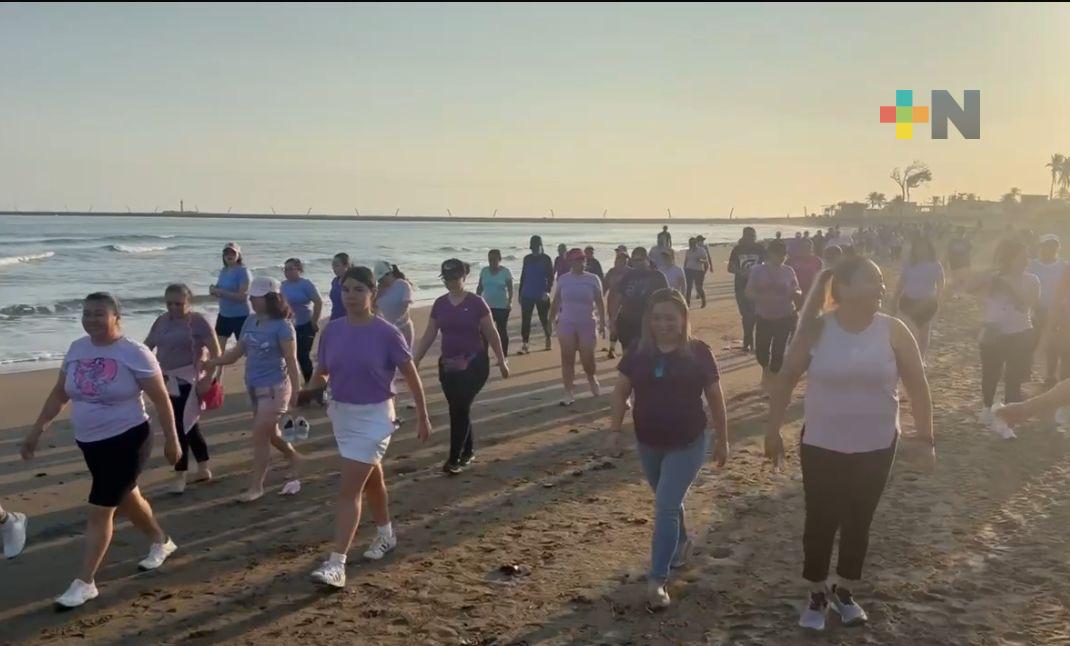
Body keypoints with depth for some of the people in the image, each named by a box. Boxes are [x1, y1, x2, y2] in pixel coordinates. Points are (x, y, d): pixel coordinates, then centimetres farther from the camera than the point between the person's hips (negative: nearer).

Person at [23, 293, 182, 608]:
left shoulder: (134, 353, -15)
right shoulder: (76, 349, 2)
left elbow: (161, 398, -10)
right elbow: (59, 394, 13)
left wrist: (171, 439, -8)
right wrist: (37, 430, 10)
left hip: (126, 441, -7)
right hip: (90, 443, 7)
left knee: (99, 511, -5)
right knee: (125, 499, 22)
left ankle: (84, 583, 6)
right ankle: (161, 542, 45)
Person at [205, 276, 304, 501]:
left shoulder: (282, 326, -16)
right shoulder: (250, 322, 5)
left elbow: (291, 361, -15)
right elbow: (237, 352, 11)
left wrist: (295, 393, -16)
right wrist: (212, 362, -3)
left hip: (274, 388, -7)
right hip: (254, 387, 7)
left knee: (260, 435, -4)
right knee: (269, 433, 18)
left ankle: (256, 487, 6)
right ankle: (294, 458, 43)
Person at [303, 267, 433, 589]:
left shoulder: (386, 333, -15)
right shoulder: (333, 330, -2)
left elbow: (411, 375, -8)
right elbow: (322, 373, 9)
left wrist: (423, 417, -4)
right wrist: (307, 390, -9)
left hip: (373, 417, -5)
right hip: (341, 414, 5)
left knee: (348, 489, -11)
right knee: (370, 479, 23)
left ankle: (336, 564, -8)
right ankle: (385, 534, 43)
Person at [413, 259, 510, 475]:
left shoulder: (476, 303, -8)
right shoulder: (440, 304, 5)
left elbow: (491, 334, -3)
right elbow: (429, 335, 9)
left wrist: (502, 362, -1)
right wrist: (415, 360, 5)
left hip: (474, 364, -5)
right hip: (448, 365, 5)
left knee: (460, 408, -10)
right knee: (458, 409, 9)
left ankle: (455, 458, -4)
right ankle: (468, 451, 26)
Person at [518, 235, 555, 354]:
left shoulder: (546, 259, -3)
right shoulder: (527, 259, 8)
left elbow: (551, 277, -6)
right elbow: (523, 276, 13)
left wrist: (548, 291, -20)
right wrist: (520, 293, 12)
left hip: (542, 295, -3)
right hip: (527, 295, 3)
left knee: (544, 319, 8)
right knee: (525, 320, -2)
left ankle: (548, 340, 30)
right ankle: (524, 345, -2)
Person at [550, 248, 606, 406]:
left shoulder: (592, 279, 0)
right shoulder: (563, 279, 3)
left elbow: (599, 302, 1)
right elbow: (556, 301, 10)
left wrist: (602, 323, -3)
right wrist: (552, 317, 5)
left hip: (587, 324, -1)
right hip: (566, 324, 1)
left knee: (587, 359, 1)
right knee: (567, 359, -1)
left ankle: (592, 378, 35)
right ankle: (568, 393, 4)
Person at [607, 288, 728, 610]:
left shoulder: (698, 352, -10)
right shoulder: (639, 353, -3)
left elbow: (715, 399, -2)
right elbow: (621, 392, 4)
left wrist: (722, 440, 2)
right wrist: (615, 430, -4)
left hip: (688, 445, -4)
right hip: (648, 444, 4)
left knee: (666, 507, -9)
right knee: (668, 504, 21)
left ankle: (657, 581, -2)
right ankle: (681, 543, 49)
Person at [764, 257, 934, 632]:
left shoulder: (892, 331, -9)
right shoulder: (817, 330, -11)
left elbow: (917, 385, -1)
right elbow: (786, 379, -3)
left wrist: (925, 435, -3)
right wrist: (773, 431, -3)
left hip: (876, 448, 1)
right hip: (821, 446, -1)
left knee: (858, 523, 13)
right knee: (820, 522, 6)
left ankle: (843, 590, 35)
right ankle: (818, 593, 28)